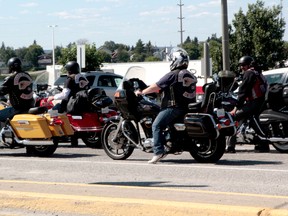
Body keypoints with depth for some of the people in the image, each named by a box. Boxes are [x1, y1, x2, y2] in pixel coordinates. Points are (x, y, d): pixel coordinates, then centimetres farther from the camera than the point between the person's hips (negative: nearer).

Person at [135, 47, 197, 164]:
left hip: (174, 107, -9)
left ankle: (158, 151, -22)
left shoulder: (173, 75, -10)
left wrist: (141, 92, 4)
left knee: (157, 125, -10)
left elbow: (156, 87, -8)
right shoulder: (191, 76, 15)